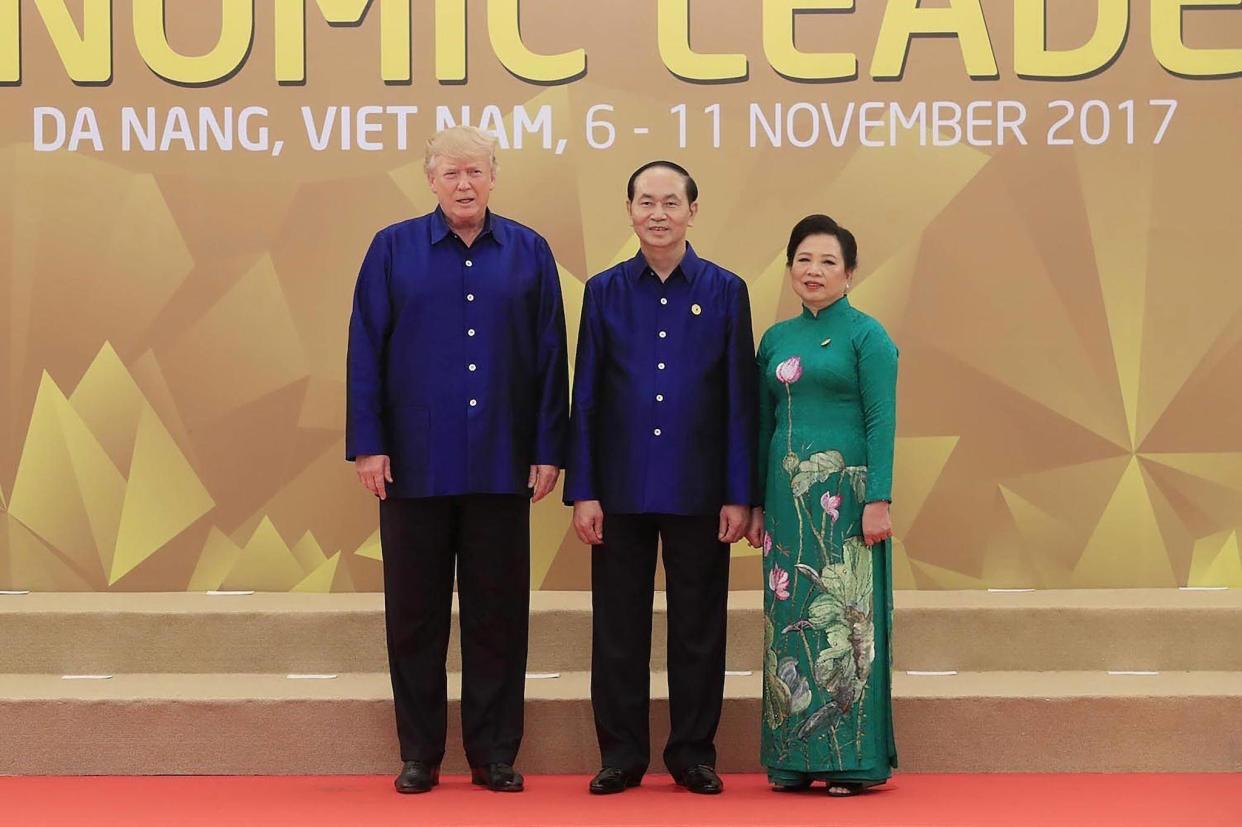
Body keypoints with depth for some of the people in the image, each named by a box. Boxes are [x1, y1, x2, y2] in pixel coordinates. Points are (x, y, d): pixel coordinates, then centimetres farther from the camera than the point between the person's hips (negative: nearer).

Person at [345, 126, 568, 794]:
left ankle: (494, 754, 16)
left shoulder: (529, 253, 6)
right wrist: (368, 444, -4)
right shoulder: (393, 249, 3)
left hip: (501, 464, 1)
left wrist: (549, 449, 1)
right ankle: (419, 756, 17)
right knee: (415, 613, 6)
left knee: (498, 613, 6)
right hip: (415, 462, 0)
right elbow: (366, 351, 1)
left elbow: (549, 357, 5)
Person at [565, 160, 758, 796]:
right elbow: (585, 398, 5)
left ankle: (694, 754, 18)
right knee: (618, 630, 6)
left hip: (699, 494, -1)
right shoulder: (604, 291, 6)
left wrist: (740, 495, -3)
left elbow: (741, 401, 2)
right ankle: (621, 755, 16)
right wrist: (582, 491, -2)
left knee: (698, 630, 6)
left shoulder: (725, 291, 3)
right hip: (621, 492, 1)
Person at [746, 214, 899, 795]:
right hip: (788, 494, 5)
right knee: (789, 618, 5)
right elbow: (764, 425, 15)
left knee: (844, 617, -4)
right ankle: (795, 757, 13)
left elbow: (881, 421, -8)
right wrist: (756, 504, 10)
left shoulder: (865, 335, -1)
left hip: (845, 495, -5)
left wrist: (878, 501, -15)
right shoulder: (776, 339, 14)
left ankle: (850, 757, 3)